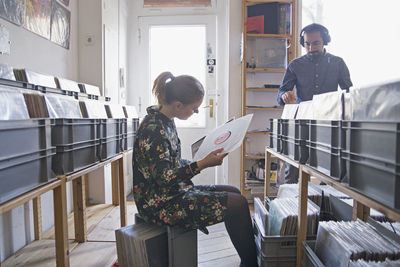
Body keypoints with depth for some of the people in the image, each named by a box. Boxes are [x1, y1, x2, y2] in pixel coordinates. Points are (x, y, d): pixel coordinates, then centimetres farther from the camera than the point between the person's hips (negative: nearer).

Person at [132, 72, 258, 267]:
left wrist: (202, 162, 7)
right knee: (236, 203, -16)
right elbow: (164, 179, -24)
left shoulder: (165, 121, 6)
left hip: (174, 192, 10)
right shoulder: (153, 129, -23)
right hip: (160, 205, -10)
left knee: (233, 192, 10)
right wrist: (202, 164, -27)